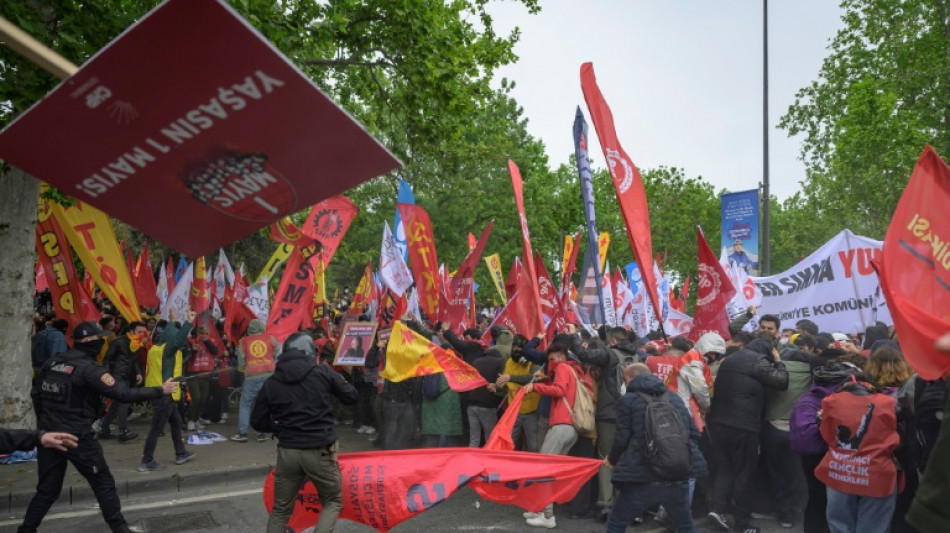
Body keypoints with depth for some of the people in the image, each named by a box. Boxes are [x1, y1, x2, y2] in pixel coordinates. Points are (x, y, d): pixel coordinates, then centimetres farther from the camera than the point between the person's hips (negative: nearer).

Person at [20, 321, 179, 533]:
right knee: (104, 484, 6)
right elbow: (123, 394, -21)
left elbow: (36, 393, 16)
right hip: (76, 437, -7)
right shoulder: (89, 369, -16)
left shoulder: (52, 362, 6)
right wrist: (160, 390, -16)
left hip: (48, 434, 7)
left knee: (47, 489, 17)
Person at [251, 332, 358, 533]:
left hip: (287, 452, 3)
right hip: (319, 452, -2)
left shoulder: (271, 383, 3)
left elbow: (258, 422, 7)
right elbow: (352, 397, 6)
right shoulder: (323, 372, -4)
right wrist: (337, 382, 23)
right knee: (333, 501, 17)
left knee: (280, 510, 18)